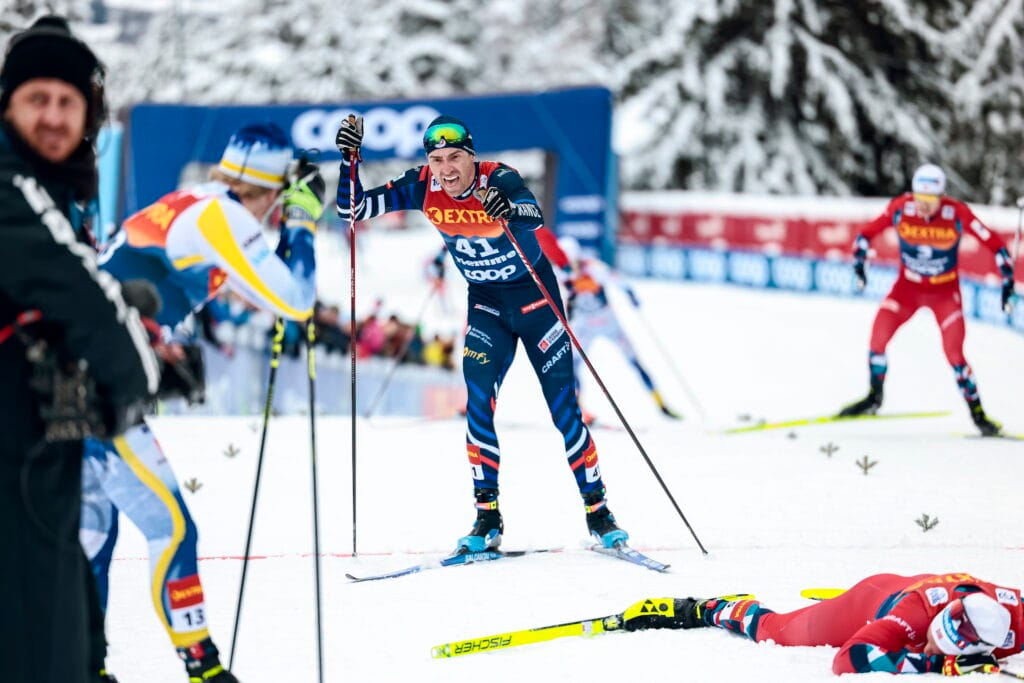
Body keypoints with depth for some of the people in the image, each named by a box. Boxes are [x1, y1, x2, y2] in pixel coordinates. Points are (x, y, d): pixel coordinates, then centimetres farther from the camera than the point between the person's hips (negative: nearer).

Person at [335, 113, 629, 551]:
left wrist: (511, 212, -69)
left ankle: (598, 513, 9)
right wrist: (349, 159, -29)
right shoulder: (423, 188, -15)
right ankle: (488, 518, -4)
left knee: (563, 408, -3)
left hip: (535, 296, -3)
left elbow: (534, 217, -47)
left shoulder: (499, 180, -26)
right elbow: (351, 209, -13)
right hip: (486, 302, 3)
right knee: (478, 403, -13)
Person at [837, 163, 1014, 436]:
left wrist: (1008, 280, -17)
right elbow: (867, 233, -5)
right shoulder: (900, 208, -19)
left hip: (945, 291, -2)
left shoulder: (957, 214, -23)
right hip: (907, 287, 2)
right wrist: (859, 263, -16)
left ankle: (978, 414, 5)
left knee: (954, 354, -11)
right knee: (878, 337, -11)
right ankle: (874, 397, 13)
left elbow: (994, 243, -16)